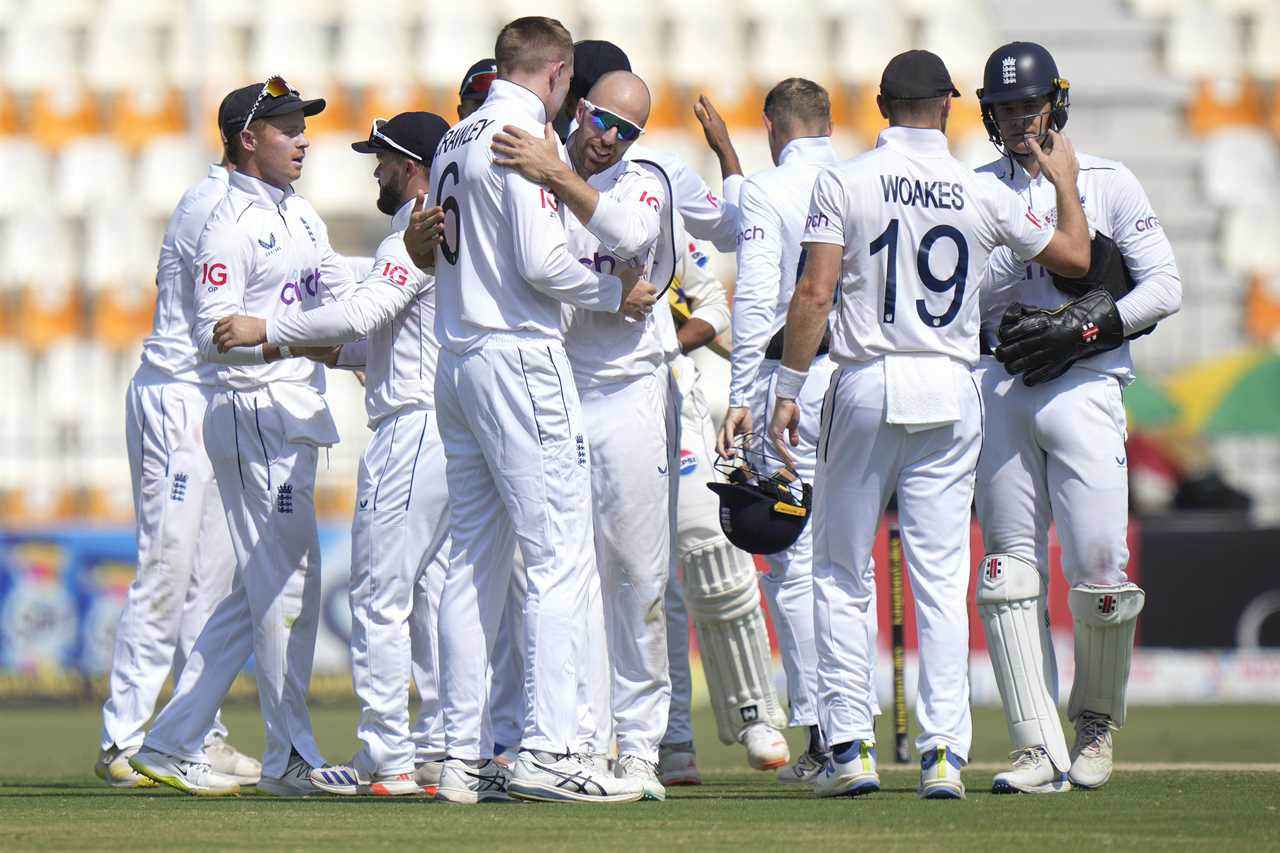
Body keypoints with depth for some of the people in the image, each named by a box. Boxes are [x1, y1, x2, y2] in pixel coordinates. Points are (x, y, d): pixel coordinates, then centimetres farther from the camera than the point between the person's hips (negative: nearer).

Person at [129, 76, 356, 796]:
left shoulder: (303, 217, 19)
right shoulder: (233, 224, -10)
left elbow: (343, 292, 11)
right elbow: (214, 332, -16)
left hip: (299, 411, 10)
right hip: (256, 411, -10)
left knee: (265, 588, 11)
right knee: (288, 581, -7)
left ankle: (173, 743, 14)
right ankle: (292, 757, -1)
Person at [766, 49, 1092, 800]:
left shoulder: (845, 184, -3)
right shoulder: (982, 193, 2)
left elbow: (815, 293, -10)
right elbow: (1075, 258, 13)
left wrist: (789, 388, -3)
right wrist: (1065, 183, 30)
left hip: (867, 385, -1)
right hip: (952, 393, 2)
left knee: (842, 573, 8)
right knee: (943, 580, 4)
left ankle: (851, 746, 2)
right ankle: (943, 755, -2)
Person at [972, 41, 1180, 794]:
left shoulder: (1109, 184, 5)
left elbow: (1165, 287, 1)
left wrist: (1089, 327, -12)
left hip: (1082, 386, -3)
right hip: (999, 388, 3)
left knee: (1099, 571, -10)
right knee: (1009, 573, -3)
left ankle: (1097, 722, 14)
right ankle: (1041, 751, -3)